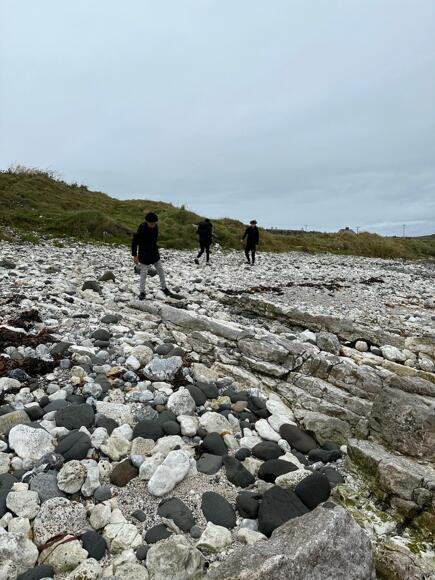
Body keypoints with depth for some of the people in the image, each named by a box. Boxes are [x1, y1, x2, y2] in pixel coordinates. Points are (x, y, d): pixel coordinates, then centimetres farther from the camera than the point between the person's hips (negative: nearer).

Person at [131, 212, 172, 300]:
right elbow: (134, 241, -17)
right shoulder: (141, 229, -23)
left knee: (160, 270, 11)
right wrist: (134, 255, -17)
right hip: (144, 255, -6)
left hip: (154, 253, 6)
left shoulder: (155, 227, -5)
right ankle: (142, 292, 12)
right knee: (143, 273, -1)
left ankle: (164, 288, 26)